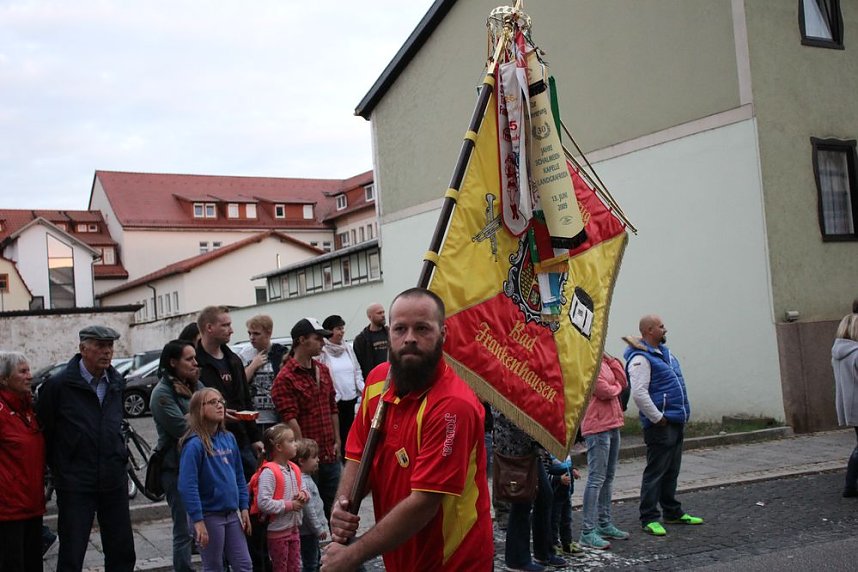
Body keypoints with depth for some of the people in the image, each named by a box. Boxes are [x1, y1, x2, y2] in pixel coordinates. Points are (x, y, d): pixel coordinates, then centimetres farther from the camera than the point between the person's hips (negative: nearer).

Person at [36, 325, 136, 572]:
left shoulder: (117, 383, 8)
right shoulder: (58, 385, -9)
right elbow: (43, 431, -2)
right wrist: (59, 468, 3)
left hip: (114, 480, 5)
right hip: (75, 484, -5)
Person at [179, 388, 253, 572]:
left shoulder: (229, 438, 6)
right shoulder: (194, 444, -16)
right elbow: (187, 486, -20)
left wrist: (244, 508, 9)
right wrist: (198, 521, -22)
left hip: (232, 514, 6)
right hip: (209, 516, -6)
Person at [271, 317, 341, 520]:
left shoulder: (323, 370, 12)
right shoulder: (285, 378, -12)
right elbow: (290, 419, -15)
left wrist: (337, 441, 12)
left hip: (330, 453, 7)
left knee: (334, 504, 14)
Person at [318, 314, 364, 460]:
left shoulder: (347, 348, 11)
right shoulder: (322, 351, -10)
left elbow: (357, 371, 16)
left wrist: (363, 389, 4)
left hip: (350, 399, 6)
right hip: (334, 401, -6)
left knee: (347, 433, 13)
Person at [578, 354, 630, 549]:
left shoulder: (603, 361, 15)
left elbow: (623, 382, 8)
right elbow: (603, 391, -20)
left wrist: (609, 357, 3)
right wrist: (617, 387, 0)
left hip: (612, 425, 10)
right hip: (597, 427, -10)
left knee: (608, 477, 16)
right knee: (596, 479, -9)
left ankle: (604, 524, 27)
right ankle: (588, 533, -7)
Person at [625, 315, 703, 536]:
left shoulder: (664, 352, 15)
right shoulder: (641, 358, -16)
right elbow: (638, 393, -24)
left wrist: (682, 415, 18)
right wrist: (658, 418, -19)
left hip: (676, 422, 9)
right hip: (660, 425, -9)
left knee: (671, 471, 17)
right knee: (655, 472, -4)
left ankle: (672, 512, 28)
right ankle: (649, 518, 2)